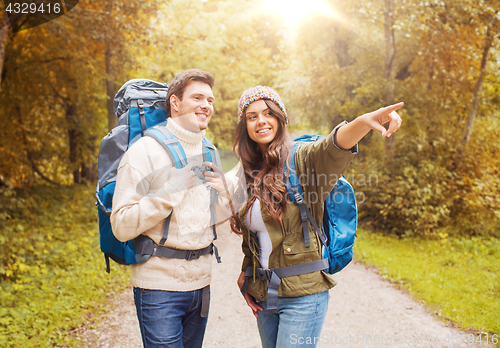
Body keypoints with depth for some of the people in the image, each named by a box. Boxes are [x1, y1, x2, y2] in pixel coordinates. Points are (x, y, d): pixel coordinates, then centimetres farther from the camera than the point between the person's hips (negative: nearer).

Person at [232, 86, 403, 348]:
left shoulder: (301, 159, -9)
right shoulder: (246, 172, 7)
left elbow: (333, 147, -32)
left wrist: (364, 122, -50)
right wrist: (245, 274, 10)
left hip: (303, 295, -5)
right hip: (262, 295, 6)